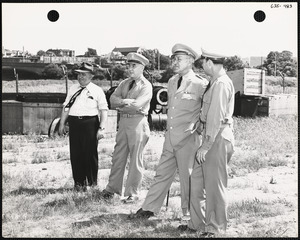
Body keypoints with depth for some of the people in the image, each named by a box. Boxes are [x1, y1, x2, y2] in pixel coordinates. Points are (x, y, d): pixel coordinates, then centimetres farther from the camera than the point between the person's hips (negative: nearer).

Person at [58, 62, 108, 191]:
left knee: (90, 154, -1)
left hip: (90, 123, -4)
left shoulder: (97, 91, 0)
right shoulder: (73, 89, 14)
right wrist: (62, 123, 13)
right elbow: (66, 107, 18)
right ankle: (78, 182, 14)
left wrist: (101, 128, -13)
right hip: (74, 123, 4)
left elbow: (103, 110, -4)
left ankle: (91, 183, 12)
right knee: (75, 153, 4)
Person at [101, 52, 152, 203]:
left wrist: (120, 104, -6)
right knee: (118, 156, 8)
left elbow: (137, 105, -17)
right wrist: (126, 102, -14)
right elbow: (113, 99, 3)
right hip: (123, 122, 6)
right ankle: (113, 188, 18)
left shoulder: (146, 86, -4)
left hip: (138, 123, -6)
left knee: (135, 159, 0)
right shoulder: (124, 83, 15)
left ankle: (132, 193, 7)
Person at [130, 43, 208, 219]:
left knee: (187, 177, 3)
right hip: (170, 137, 6)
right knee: (163, 173, 11)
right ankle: (149, 209, 17)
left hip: (188, 139, -6)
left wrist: (196, 124, -10)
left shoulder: (200, 84, -9)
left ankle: (189, 214, 17)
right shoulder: (172, 82, 13)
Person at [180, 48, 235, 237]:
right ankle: (197, 223, 23)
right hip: (213, 138, 10)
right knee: (197, 180, 13)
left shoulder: (221, 84, -16)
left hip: (218, 138, -10)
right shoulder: (217, 82, 15)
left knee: (214, 185, 1)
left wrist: (205, 146, -19)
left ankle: (215, 229, 12)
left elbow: (216, 118, -20)